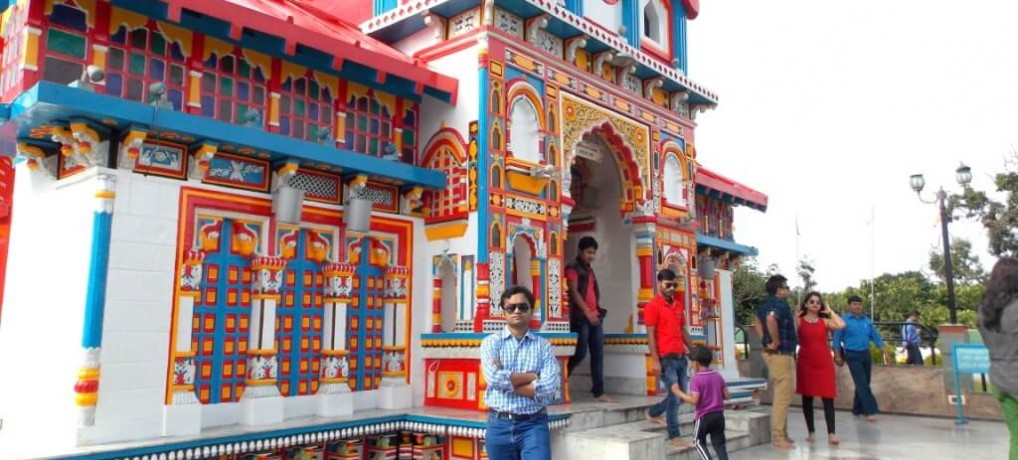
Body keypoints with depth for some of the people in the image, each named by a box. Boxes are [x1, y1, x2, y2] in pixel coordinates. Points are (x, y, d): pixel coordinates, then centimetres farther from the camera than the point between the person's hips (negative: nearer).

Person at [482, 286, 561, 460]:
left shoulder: (543, 345, 2)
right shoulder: (491, 342, 2)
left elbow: (549, 388, -12)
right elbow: (494, 378, -16)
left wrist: (506, 381, -10)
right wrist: (532, 376, -9)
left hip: (533, 424, -1)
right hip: (499, 425, 1)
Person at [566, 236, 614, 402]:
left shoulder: (589, 270, 21)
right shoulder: (573, 268, -3)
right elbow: (574, 292, -12)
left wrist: (597, 312, 12)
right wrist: (587, 311, -19)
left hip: (595, 316, 8)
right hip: (580, 317, -8)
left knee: (598, 355, 3)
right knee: (580, 353, -10)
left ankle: (599, 392, 4)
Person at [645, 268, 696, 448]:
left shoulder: (678, 304, 14)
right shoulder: (652, 306, -8)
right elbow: (650, 335, -11)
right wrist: (655, 360, -17)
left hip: (681, 357, 7)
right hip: (666, 358, -7)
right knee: (675, 396, -7)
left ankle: (653, 413, 35)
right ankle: (674, 436, 3)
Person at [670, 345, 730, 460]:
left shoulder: (696, 379, -15)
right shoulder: (718, 376, 4)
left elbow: (694, 400, -21)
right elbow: (727, 396, 5)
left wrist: (678, 392, -13)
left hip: (704, 416, -5)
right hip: (719, 415, 5)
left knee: (698, 441, 14)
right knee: (719, 443, 12)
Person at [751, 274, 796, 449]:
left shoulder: (766, 304, 12)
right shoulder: (781, 304, -17)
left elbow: (757, 321, 27)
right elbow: (771, 319, -37)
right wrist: (776, 341, -25)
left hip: (772, 353, 10)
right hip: (781, 354, -10)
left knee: (780, 395, 17)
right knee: (783, 397, -5)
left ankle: (781, 433, 25)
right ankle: (778, 437, -1)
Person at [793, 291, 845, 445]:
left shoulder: (825, 321, 7)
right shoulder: (799, 320, 2)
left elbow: (841, 325, -12)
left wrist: (830, 311, 0)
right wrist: (796, 316, -10)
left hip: (824, 362, 1)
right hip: (806, 362, -1)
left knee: (828, 398, -5)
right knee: (807, 398, 7)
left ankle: (831, 433, -4)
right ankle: (811, 431, 18)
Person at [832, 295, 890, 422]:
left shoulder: (867, 321, 8)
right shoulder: (844, 321, -6)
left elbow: (876, 337, 10)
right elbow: (837, 339, -4)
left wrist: (885, 353, 4)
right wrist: (838, 356, -7)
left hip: (866, 355, 6)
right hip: (852, 356, -5)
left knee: (864, 383, 10)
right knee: (862, 384, -11)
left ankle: (857, 410, 21)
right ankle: (870, 411, -13)